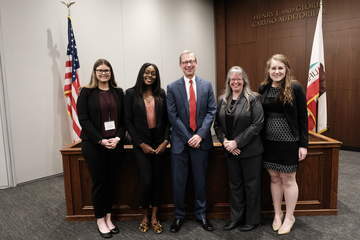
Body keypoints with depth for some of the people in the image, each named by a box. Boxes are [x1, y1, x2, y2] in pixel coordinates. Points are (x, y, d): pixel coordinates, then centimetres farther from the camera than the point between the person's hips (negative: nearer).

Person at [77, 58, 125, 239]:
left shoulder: (118, 92, 7)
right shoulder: (87, 92, -1)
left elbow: (123, 119, 6)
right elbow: (84, 119, -8)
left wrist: (118, 138, -9)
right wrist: (101, 140, -15)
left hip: (115, 144, 3)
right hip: (94, 145, -3)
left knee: (111, 181, 11)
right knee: (99, 182, 6)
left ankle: (108, 217, 27)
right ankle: (100, 220, 23)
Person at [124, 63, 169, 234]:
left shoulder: (161, 94, 6)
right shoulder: (131, 93, 0)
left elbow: (167, 119, 6)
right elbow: (128, 121, -2)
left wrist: (166, 141, -5)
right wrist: (141, 144, -7)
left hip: (159, 143, 2)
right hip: (141, 144, -2)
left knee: (158, 179, 6)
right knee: (146, 180, -4)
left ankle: (154, 217, 23)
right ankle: (145, 216, 21)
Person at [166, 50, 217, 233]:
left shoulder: (207, 85, 5)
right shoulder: (172, 87, 1)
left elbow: (211, 111, 0)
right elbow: (172, 116, -4)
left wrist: (200, 135, -12)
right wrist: (188, 137, -11)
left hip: (201, 140, 1)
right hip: (180, 141, -1)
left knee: (200, 180, 12)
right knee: (178, 181, 7)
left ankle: (201, 214, 29)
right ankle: (179, 215, 26)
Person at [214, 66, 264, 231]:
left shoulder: (253, 99, -7)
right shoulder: (223, 100, 8)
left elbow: (257, 124, -14)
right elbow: (217, 124, 8)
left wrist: (237, 142, -17)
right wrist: (225, 141, -9)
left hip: (250, 150, -4)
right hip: (230, 151, 5)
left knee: (251, 185, 9)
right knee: (234, 185, 15)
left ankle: (252, 220, 26)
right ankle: (236, 218, 30)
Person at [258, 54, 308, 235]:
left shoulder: (295, 88, -8)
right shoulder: (263, 88, 3)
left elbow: (302, 117, -7)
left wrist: (303, 144, -8)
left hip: (289, 141, -3)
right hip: (268, 141, 4)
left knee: (288, 179, 8)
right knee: (274, 178, 13)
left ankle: (289, 217, 27)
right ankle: (277, 214, 32)